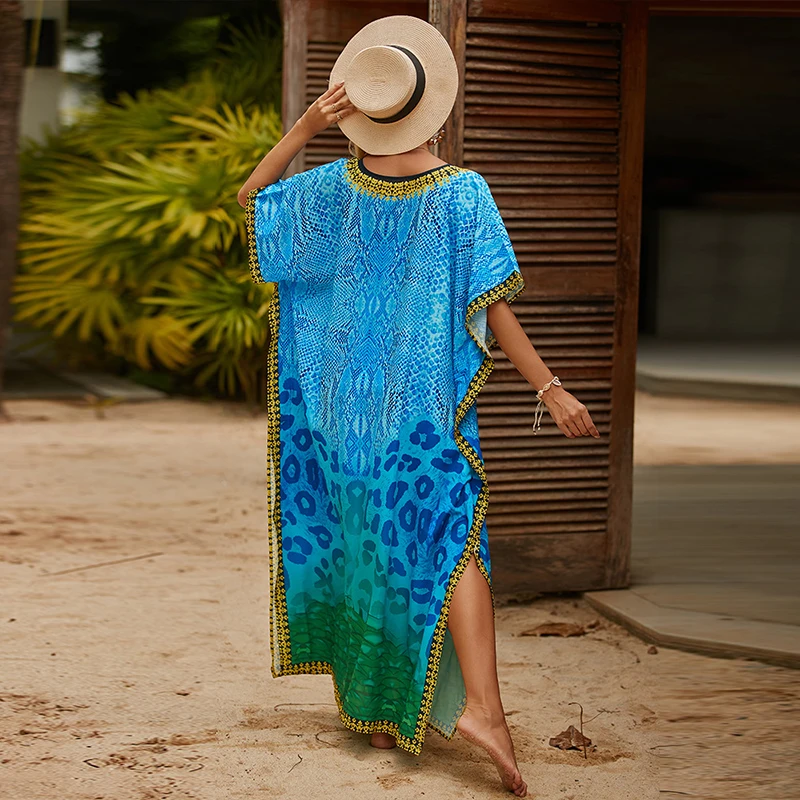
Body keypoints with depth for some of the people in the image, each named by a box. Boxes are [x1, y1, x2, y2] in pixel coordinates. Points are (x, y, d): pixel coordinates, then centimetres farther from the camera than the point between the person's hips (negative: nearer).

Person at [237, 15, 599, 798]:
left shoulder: (335, 186, -4)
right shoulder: (463, 193, -12)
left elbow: (251, 196, 12)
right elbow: (492, 307, -14)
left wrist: (305, 125, 2)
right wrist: (550, 389, -9)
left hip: (347, 398, 3)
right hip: (429, 400, -3)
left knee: (361, 542, 13)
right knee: (452, 541, -4)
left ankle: (375, 707, 21)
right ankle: (480, 704, -22)